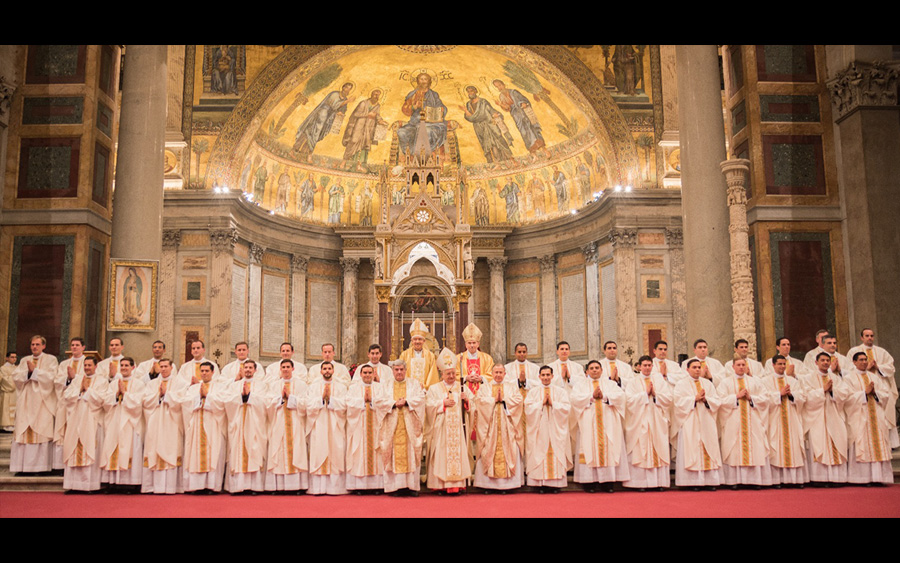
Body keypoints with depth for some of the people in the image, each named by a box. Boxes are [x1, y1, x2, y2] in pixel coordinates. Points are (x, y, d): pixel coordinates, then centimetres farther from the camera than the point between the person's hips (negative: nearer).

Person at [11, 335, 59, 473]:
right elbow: (15, 377, 6)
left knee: (42, 432, -9)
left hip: (42, 402, -4)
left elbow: (51, 377, -8)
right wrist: (27, 371, -10)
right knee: (23, 432, -1)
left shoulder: (50, 360, 6)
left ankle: (42, 465, -8)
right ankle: (23, 466, 0)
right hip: (25, 402, 4)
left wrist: (34, 370, -10)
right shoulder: (24, 360, 18)